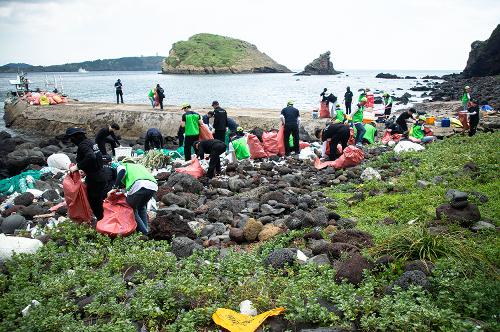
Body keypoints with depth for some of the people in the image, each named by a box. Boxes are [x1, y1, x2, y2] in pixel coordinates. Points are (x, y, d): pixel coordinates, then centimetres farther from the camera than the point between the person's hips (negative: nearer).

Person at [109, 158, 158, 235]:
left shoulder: (122, 165, 27)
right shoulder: (139, 166, 42)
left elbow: (122, 171, 4)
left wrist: (115, 188, 3)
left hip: (138, 185, -5)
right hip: (153, 186, 5)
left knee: (132, 209, 15)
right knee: (142, 207, 30)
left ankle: (144, 232, 8)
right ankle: (145, 228, 24)